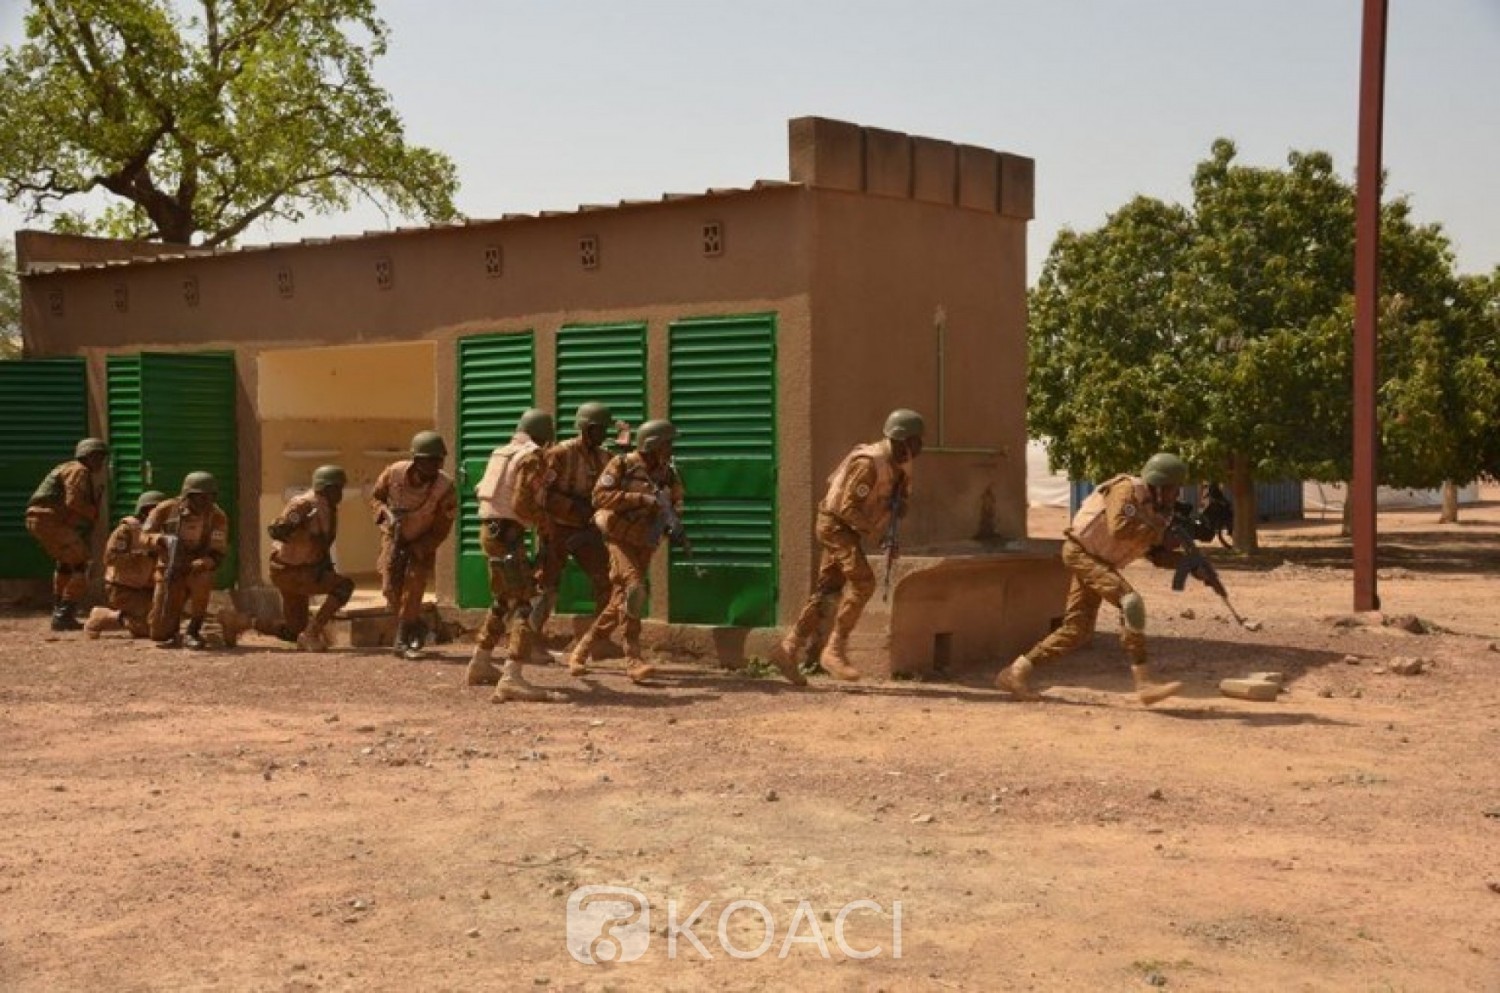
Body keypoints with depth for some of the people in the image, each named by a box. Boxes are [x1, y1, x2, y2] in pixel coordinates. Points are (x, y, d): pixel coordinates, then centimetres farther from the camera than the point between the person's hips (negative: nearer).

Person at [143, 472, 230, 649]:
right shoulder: (166, 509, -8)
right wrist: (159, 538, -26)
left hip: (197, 570, -1)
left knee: (202, 580, -40)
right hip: (169, 571, 1)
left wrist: (201, 563, -35)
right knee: (159, 634, -7)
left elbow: (218, 553, -13)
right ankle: (174, 634, 33)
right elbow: (145, 535, -2)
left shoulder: (217, 517, -11)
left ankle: (193, 632, -19)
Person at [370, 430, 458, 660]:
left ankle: (403, 641, -1)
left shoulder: (445, 488, -27)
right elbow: (375, 496, -2)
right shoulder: (394, 473, -22)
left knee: (413, 590, -11)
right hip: (394, 536, 2)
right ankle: (417, 628, 20)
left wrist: (416, 549, -23)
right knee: (391, 588, -2)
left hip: (423, 544, -2)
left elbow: (441, 530, -17)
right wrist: (385, 512, -22)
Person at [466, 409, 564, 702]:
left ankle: (481, 664, 36)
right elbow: (522, 505, -19)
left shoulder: (503, 452, 15)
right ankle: (511, 679, -28)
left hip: (490, 530, 9)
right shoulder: (532, 457, -10)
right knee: (521, 605, -15)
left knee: (503, 601, 25)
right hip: (506, 534, -9)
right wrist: (548, 517, -4)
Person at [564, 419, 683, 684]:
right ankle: (633, 660, -20)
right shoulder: (623, 465, -7)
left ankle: (581, 651, 22)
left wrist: (672, 521, -7)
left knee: (620, 602, 7)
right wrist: (642, 499, -23)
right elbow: (600, 496, -16)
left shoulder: (667, 475, 8)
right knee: (634, 588, -22)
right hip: (620, 539, -6)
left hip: (645, 545, 6)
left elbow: (674, 505, 18)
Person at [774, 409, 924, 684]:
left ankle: (790, 649, 12)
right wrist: (877, 530, -21)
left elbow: (902, 496, 17)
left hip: (850, 529, 10)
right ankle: (835, 650, -18)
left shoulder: (898, 463, 4)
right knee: (862, 582, -21)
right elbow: (848, 507, -26)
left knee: (827, 590, 8)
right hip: (836, 524, -10)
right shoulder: (869, 463, -24)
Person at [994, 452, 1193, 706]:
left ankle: (1016, 672, 15)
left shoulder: (1156, 510, 8)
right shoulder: (1127, 490, -17)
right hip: (1080, 551, -10)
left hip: (1099, 561, 10)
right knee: (1131, 602, -24)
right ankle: (1144, 683, -27)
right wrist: (1157, 533, -25)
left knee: (1077, 631, 7)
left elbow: (1158, 555, 8)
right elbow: (1118, 529, -33)